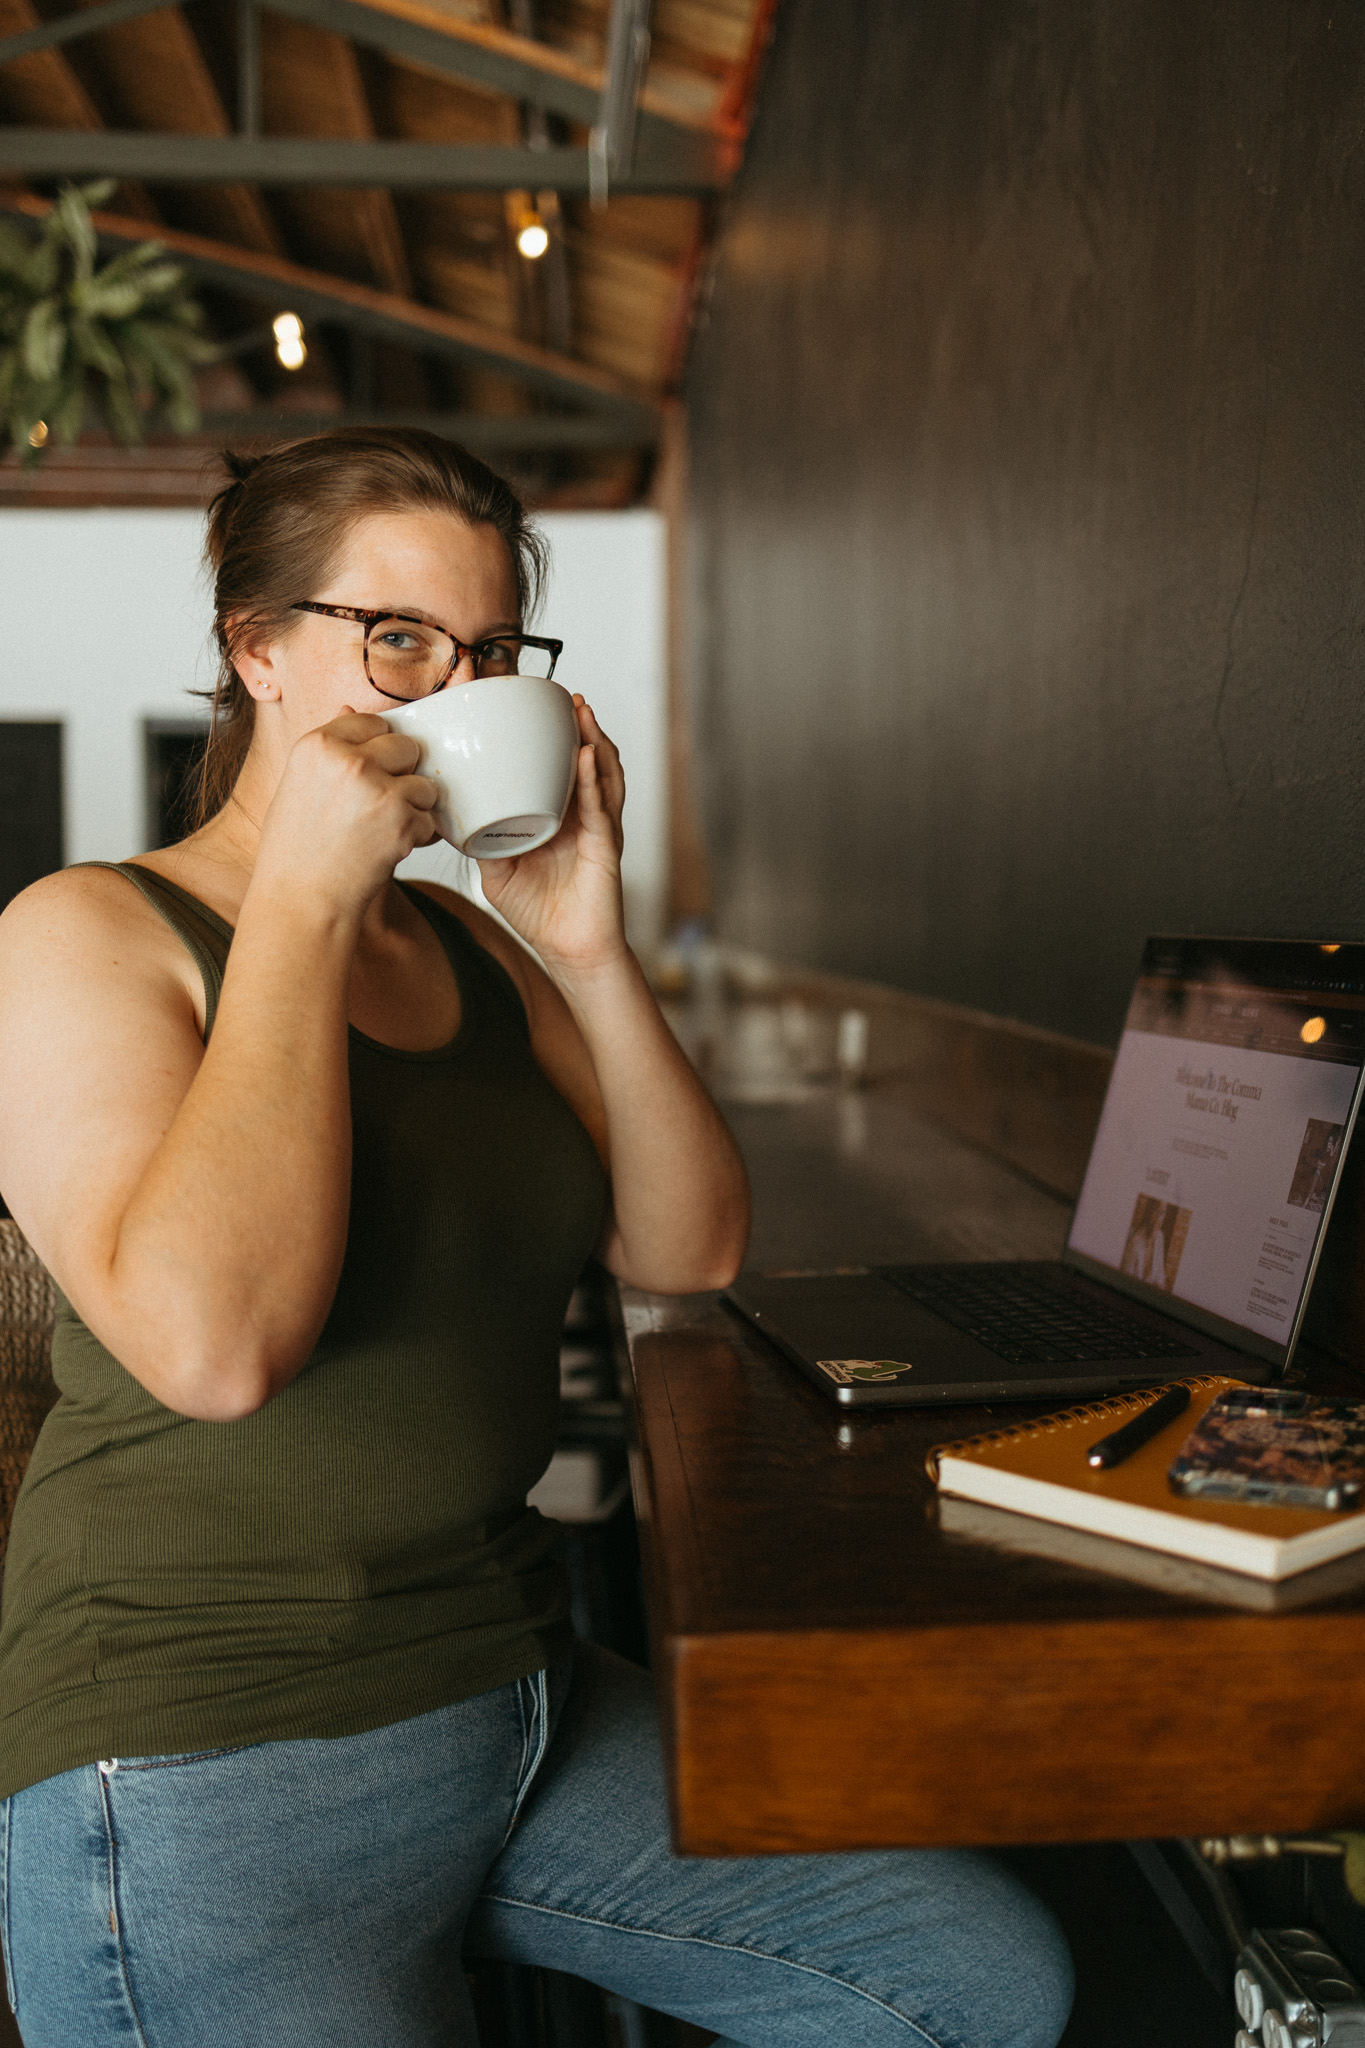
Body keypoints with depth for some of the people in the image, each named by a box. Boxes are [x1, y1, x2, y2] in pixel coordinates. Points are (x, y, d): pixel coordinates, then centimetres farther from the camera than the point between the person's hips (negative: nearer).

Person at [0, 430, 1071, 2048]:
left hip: (515, 1689, 7)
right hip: (203, 1776, -6)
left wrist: (589, 955, -7)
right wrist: (302, 892, -22)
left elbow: (693, 1253, 5)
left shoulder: (475, 948, 11)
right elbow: (212, 1339, -27)